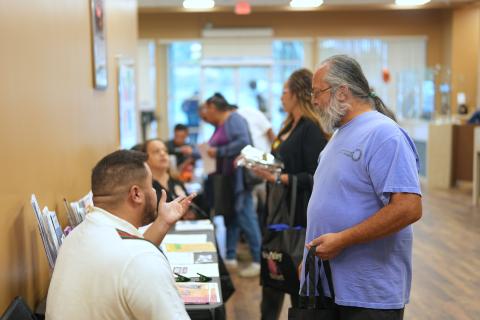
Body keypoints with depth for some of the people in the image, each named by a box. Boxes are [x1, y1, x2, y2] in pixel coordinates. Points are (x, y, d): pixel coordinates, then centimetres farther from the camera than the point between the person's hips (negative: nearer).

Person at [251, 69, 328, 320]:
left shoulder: (312, 129, -15)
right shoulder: (289, 127, 13)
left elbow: (315, 178, -22)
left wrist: (277, 178, -25)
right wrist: (263, 165, 6)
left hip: (298, 214, -9)